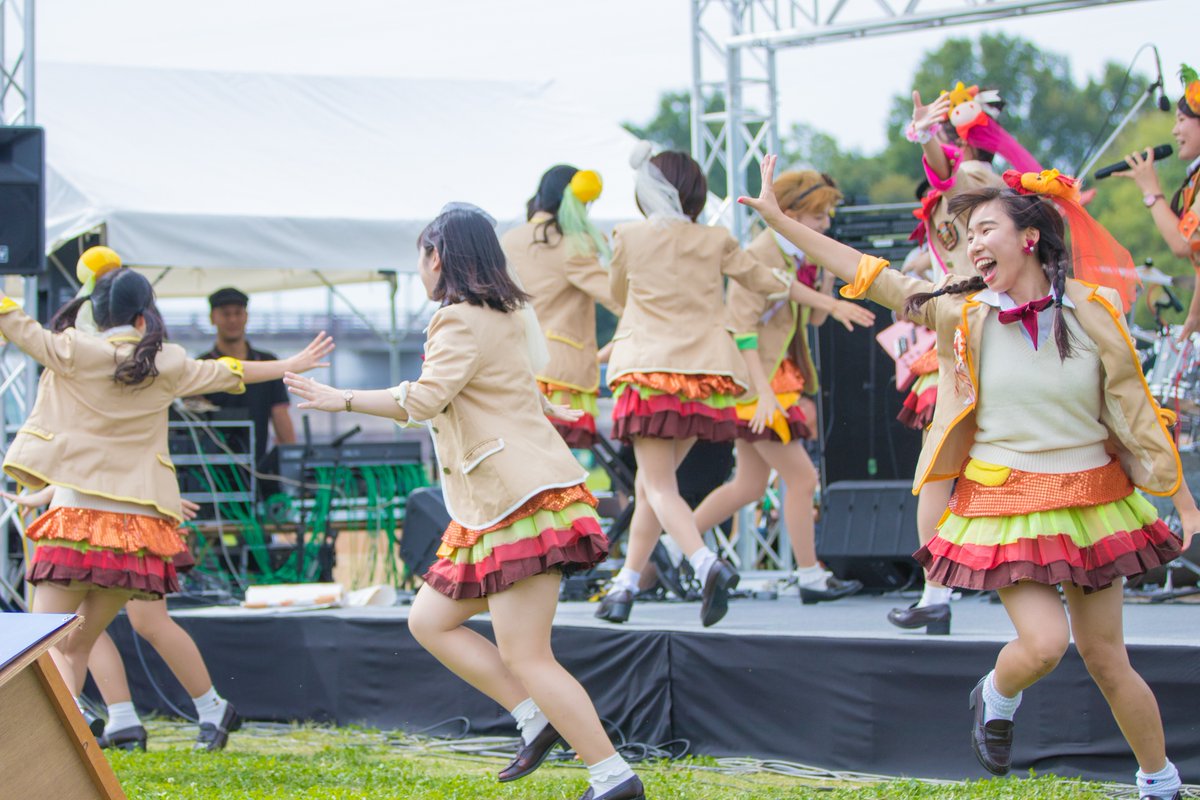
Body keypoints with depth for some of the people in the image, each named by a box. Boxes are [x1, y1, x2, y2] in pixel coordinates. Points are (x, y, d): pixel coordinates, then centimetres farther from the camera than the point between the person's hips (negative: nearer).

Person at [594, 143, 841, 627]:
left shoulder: (629, 239, 1)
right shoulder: (715, 243, 8)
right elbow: (766, 282, 20)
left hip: (648, 372, -4)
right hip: (705, 373, 4)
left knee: (659, 486, -6)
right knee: (651, 481, 15)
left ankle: (708, 565, -31)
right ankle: (626, 585, 18)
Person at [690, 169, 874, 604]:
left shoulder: (800, 256, 9)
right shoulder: (760, 255, -18)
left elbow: (813, 317, 16)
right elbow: (741, 324, -22)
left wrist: (826, 288, -4)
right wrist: (764, 391, -26)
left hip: (780, 375, 10)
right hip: (755, 377, -10)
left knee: (750, 485, 14)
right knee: (802, 478, -6)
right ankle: (810, 578, 2)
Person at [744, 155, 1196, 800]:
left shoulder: (1092, 311, -5)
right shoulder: (967, 312, -3)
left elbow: (1137, 413, 0)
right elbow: (870, 276, -2)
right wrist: (777, 219, -4)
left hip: (1091, 502, 0)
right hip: (1004, 503, 0)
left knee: (1106, 660, 4)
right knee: (1044, 640, -19)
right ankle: (996, 698, 16)